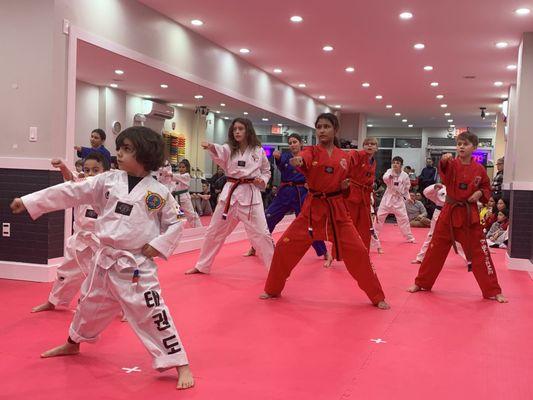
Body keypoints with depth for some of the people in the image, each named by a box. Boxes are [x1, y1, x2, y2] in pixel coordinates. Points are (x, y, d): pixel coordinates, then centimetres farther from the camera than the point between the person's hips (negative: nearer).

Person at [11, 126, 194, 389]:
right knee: (90, 305, 24)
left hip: (137, 266, -5)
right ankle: (72, 344, 53)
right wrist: (28, 202, -1)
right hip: (105, 261, 5)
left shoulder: (159, 192, -8)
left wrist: (158, 245, -13)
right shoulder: (108, 181, -1)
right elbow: (70, 193, 0)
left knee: (152, 315, -9)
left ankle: (181, 365, 3)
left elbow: (176, 223, 1)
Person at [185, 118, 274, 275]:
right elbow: (219, 153, -22)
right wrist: (211, 147, -45)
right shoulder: (229, 149, 2)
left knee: (261, 232, -5)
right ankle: (202, 266, 27)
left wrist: (262, 181, -7)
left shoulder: (258, 151, 2)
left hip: (251, 194, -2)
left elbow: (266, 171, 15)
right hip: (230, 193, 2)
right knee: (214, 231, 11)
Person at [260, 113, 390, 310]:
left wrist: (345, 186, -5)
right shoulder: (311, 151, -4)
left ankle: (377, 297, 14)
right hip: (313, 207, -1)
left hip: (337, 208, 1)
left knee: (358, 251, -4)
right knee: (284, 247, -4)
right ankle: (273, 290, 19)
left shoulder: (343, 157, 4)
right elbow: (304, 159, -30)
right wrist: (297, 161, -54)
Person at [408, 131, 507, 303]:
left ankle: (493, 291, 12)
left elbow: (487, 188, 12)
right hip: (449, 212, 0)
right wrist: (444, 162, -49)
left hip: (470, 214, 0)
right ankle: (421, 283, 23)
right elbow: (445, 176, -28)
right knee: (436, 249, 8)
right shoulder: (451, 164, -5)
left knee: (479, 253, 1)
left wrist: (480, 193, -10)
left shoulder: (479, 169, -1)